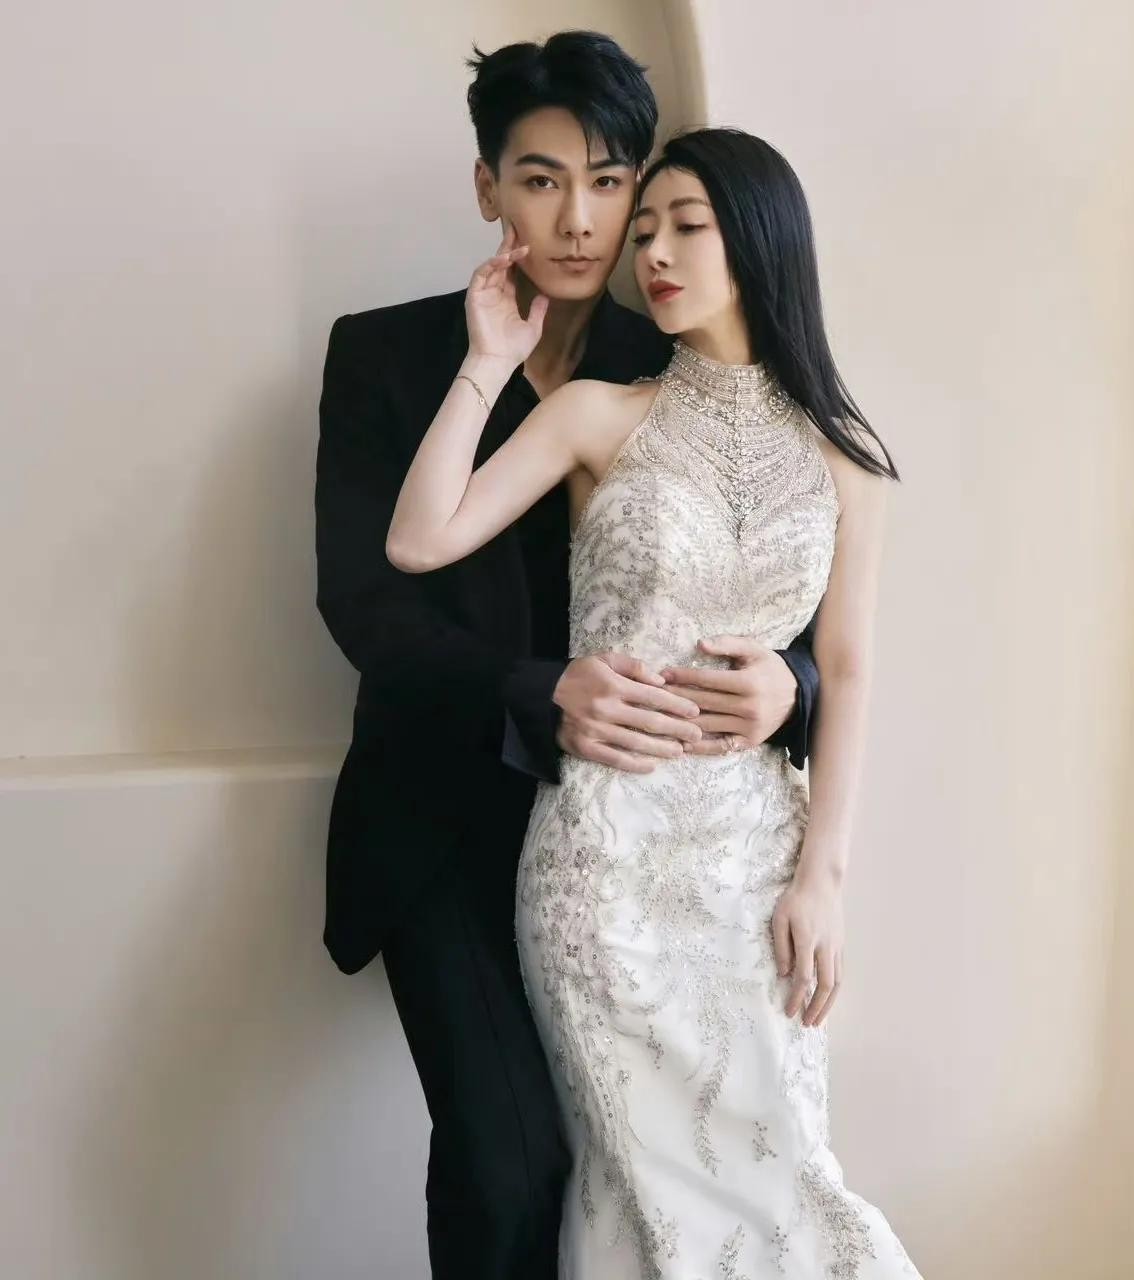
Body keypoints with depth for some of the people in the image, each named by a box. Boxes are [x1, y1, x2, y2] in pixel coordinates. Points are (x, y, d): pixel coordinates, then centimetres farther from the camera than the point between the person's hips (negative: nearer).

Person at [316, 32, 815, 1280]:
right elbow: (362, 596, -10)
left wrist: (785, 683, -23)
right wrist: (538, 698, -26)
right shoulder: (383, 354, -1)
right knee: (509, 1160, -16)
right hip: (451, 817, -2)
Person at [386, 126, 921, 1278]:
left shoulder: (840, 450, 6)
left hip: (758, 844, 2)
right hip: (607, 845, -2)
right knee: (662, 1170, 6)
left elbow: (844, 671, 4)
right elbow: (418, 543, -10)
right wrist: (490, 362, -8)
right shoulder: (599, 414, 1)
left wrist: (820, 875, -2)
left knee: (771, 1163, 8)